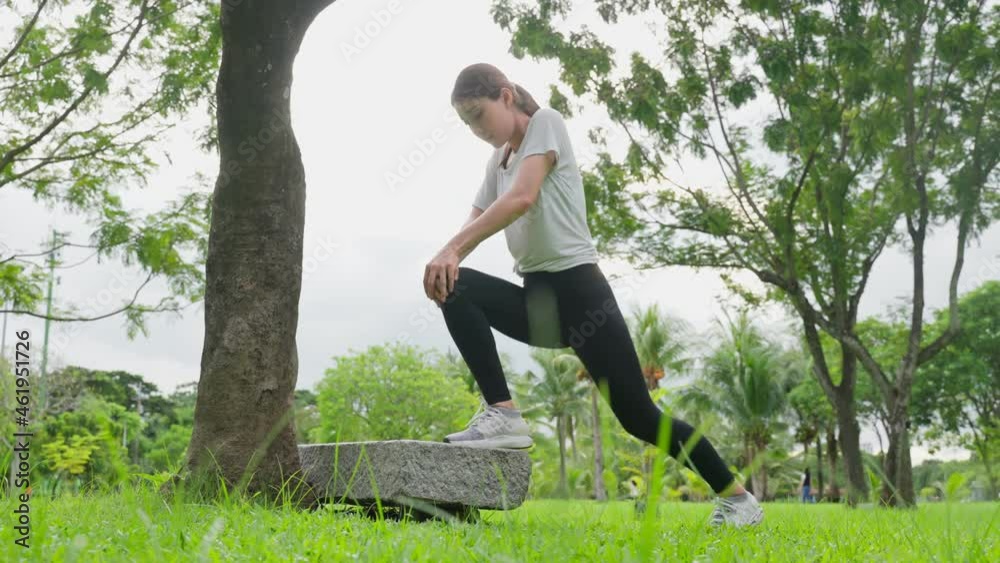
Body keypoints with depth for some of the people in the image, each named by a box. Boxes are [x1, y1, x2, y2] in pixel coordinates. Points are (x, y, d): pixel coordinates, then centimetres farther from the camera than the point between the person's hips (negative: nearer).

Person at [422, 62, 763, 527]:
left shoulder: (545, 122, -3)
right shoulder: (497, 160, 19)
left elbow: (522, 198, -21)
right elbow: (475, 223, 5)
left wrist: (449, 249, -26)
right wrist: (450, 259, -19)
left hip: (578, 289, -7)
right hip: (536, 298, 7)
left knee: (639, 416, -6)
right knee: (456, 288, -19)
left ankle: (736, 497, 11)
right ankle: (502, 414, -21)